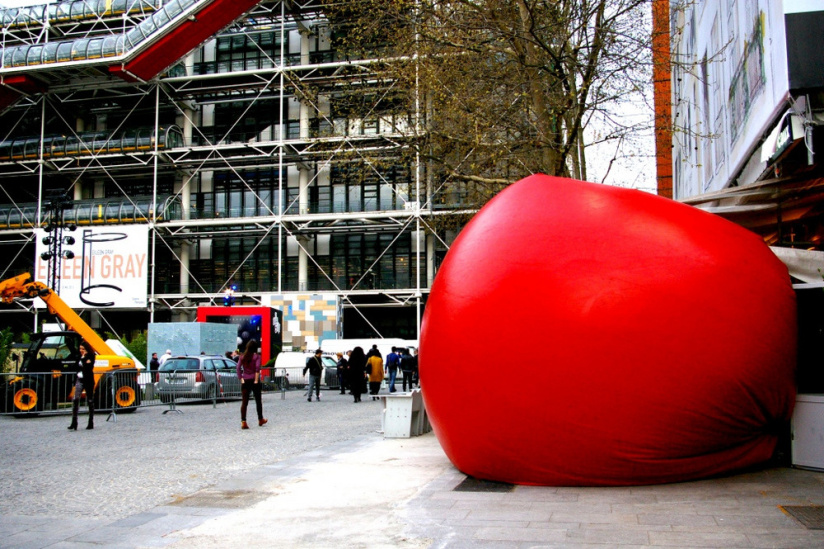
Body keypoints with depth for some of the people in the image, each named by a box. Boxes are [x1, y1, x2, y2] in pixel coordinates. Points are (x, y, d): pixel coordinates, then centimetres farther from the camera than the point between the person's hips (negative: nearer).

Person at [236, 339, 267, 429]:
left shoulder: (242, 356, 6)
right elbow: (257, 367, -17)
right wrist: (256, 380, -14)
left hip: (245, 381, 2)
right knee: (258, 401, 14)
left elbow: (238, 368, -4)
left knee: (244, 402, 1)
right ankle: (260, 420, 26)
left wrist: (241, 378, -4)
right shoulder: (256, 356, -4)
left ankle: (243, 422, -9)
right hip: (254, 381, -2)